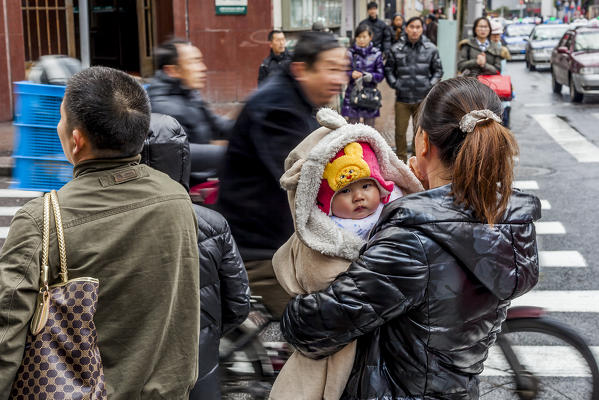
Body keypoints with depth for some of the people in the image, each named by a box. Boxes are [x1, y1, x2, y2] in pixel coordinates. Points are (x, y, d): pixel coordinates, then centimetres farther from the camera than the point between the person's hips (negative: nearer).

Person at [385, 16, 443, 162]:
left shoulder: (431, 49, 1)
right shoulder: (396, 49, 0)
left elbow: (438, 70, 11)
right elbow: (388, 69, 11)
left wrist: (430, 85, -1)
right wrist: (395, 84, -1)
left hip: (423, 98, 0)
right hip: (402, 97, 0)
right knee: (400, 130, 4)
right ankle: (401, 159, 20)